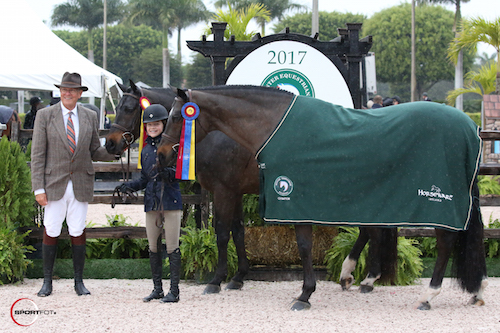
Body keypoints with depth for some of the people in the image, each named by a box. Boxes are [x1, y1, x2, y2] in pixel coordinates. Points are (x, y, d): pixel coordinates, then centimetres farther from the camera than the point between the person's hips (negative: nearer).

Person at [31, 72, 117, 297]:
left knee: (78, 232, 5)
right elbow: (37, 154, -3)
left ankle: (79, 282, 14)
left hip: (81, 184, 2)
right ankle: (47, 282, 12)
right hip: (54, 184, -2)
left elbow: (94, 152, 13)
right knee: (51, 232, 2)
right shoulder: (45, 115, -1)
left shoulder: (90, 117, 7)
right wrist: (38, 188, -9)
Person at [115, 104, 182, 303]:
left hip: (171, 202, -5)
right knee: (153, 248, 9)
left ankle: (174, 290, 0)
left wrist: (169, 173, -28)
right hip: (151, 203, 6)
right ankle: (157, 289, 17)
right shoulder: (146, 150, 13)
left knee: (172, 247, -4)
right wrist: (129, 186, 3)